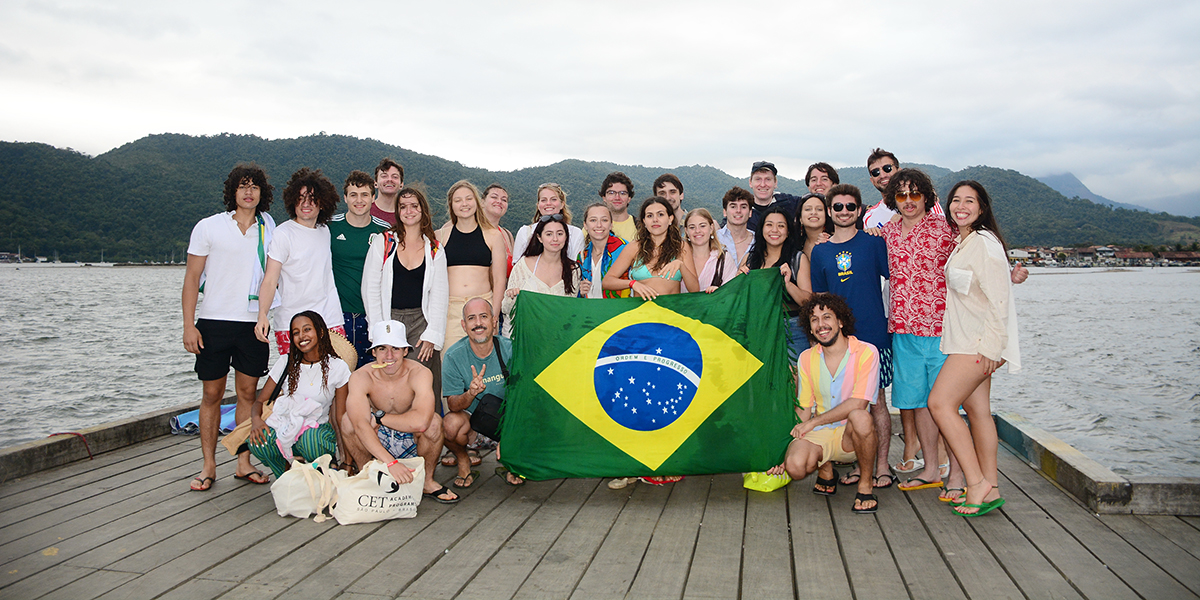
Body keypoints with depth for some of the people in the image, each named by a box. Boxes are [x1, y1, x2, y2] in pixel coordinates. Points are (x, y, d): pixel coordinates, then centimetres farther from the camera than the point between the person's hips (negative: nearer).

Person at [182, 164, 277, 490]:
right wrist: (188, 325, -7)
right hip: (214, 321, -2)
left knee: (248, 392, 5)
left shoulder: (269, 231, 8)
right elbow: (192, 277, 1)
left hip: (253, 323, 2)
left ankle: (244, 463, 13)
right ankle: (208, 466, 12)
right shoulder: (209, 227, 2)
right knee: (212, 394, 3)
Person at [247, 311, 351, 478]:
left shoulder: (338, 367, -4)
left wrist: (347, 457, -15)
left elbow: (340, 418, -4)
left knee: (310, 438, -37)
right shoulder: (285, 364, 1)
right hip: (287, 428, 2)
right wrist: (256, 419, -21)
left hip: (320, 428, -2)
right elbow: (260, 401, 4)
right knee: (257, 442, -30)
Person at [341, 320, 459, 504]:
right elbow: (360, 426, -36)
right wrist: (390, 462, -48)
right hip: (375, 442, 1)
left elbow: (421, 421, -40)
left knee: (434, 421, -31)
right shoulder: (361, 377, -19)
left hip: (412, 442, -1)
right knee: (348, 419, -26)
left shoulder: (419, 373, -22)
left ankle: (427, 482, -7)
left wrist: (379, 417, -27)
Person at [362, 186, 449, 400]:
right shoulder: (383, 242, 5)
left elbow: (439, 295, 6)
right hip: (389, 320, 0)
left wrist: (432, 335, -4)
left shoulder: (435, 249, 8)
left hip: (421, 322, 1)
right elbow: (370, 288, 3)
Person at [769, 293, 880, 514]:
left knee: (860, 417, -38)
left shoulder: (866, 352, -7)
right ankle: (825, 469, 11)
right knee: (795, 466, -29)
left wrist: (813, 422, -15)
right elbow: (803, 409, 9)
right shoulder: (806, 358, 7)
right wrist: (787, 448, -4)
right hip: (818, 436, 3)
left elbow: (858, 403, -17)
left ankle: (865, 485, -12)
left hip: (849, 436, -2)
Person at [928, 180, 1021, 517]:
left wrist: (989, 345, -21)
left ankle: (977, 484, -10)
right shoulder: (961, 242, 16)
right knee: (976, 409, 8)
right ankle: (989, 488, 13)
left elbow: (999, 297, -18)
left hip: (979, 341, -9)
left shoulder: (983, 242, -14)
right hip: (966, 340, 9)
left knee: (939, 402, -14)